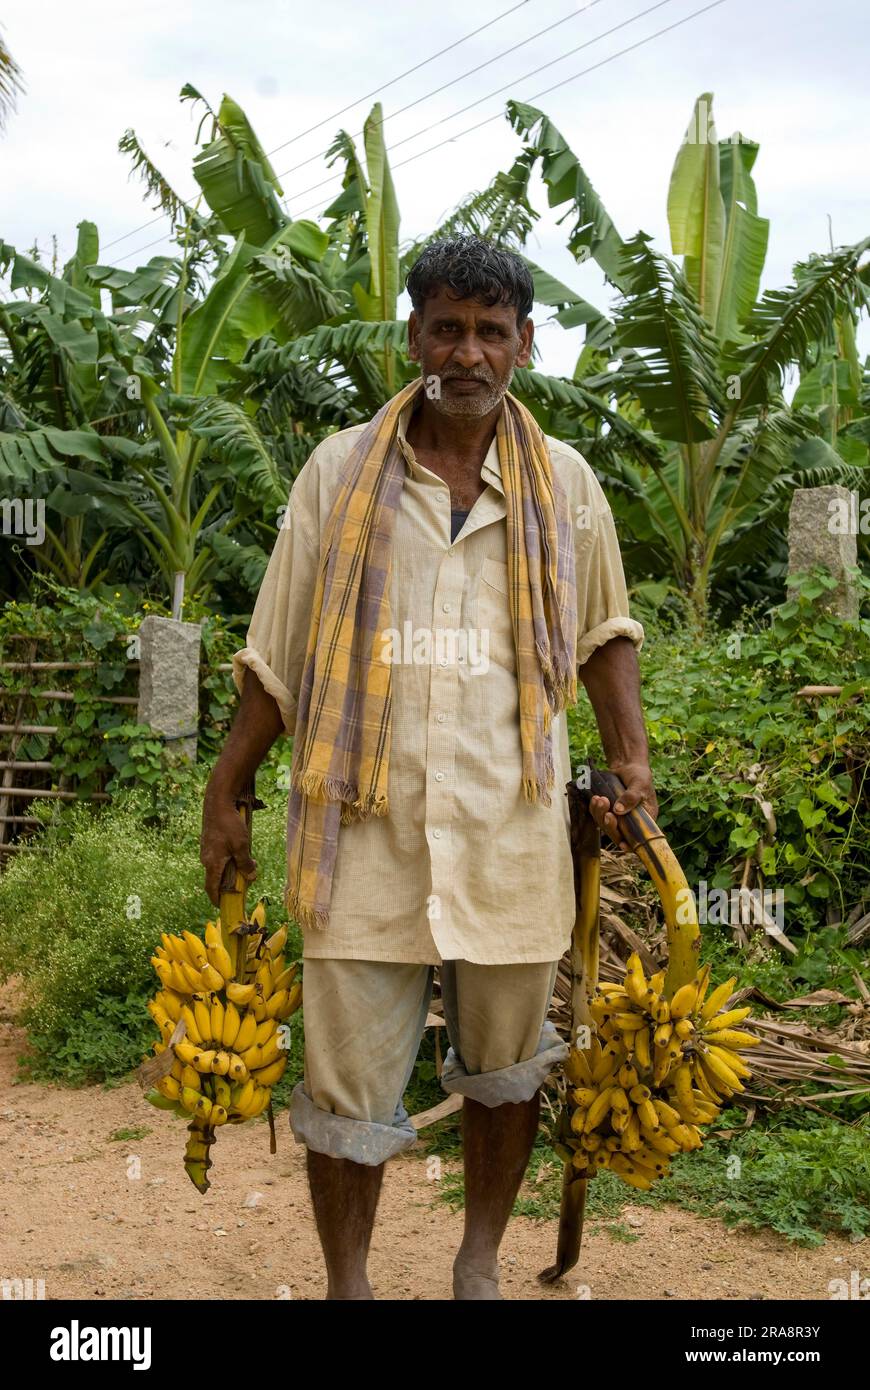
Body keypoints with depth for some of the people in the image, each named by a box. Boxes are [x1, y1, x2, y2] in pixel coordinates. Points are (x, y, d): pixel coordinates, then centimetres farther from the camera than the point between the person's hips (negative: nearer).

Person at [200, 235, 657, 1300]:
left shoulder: (564, 485, 6)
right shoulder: (339, 474, 2)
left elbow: (604, 629, 18)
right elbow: (278, 654, 6)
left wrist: (630, 755, 7)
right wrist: (225, 794, 6)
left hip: (510, 832, 2)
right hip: (363, 831, -1)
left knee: (504, 1066, 14)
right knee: (347, 1082, 4)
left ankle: (479, 1268, 36)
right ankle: (347, 1288, 24)